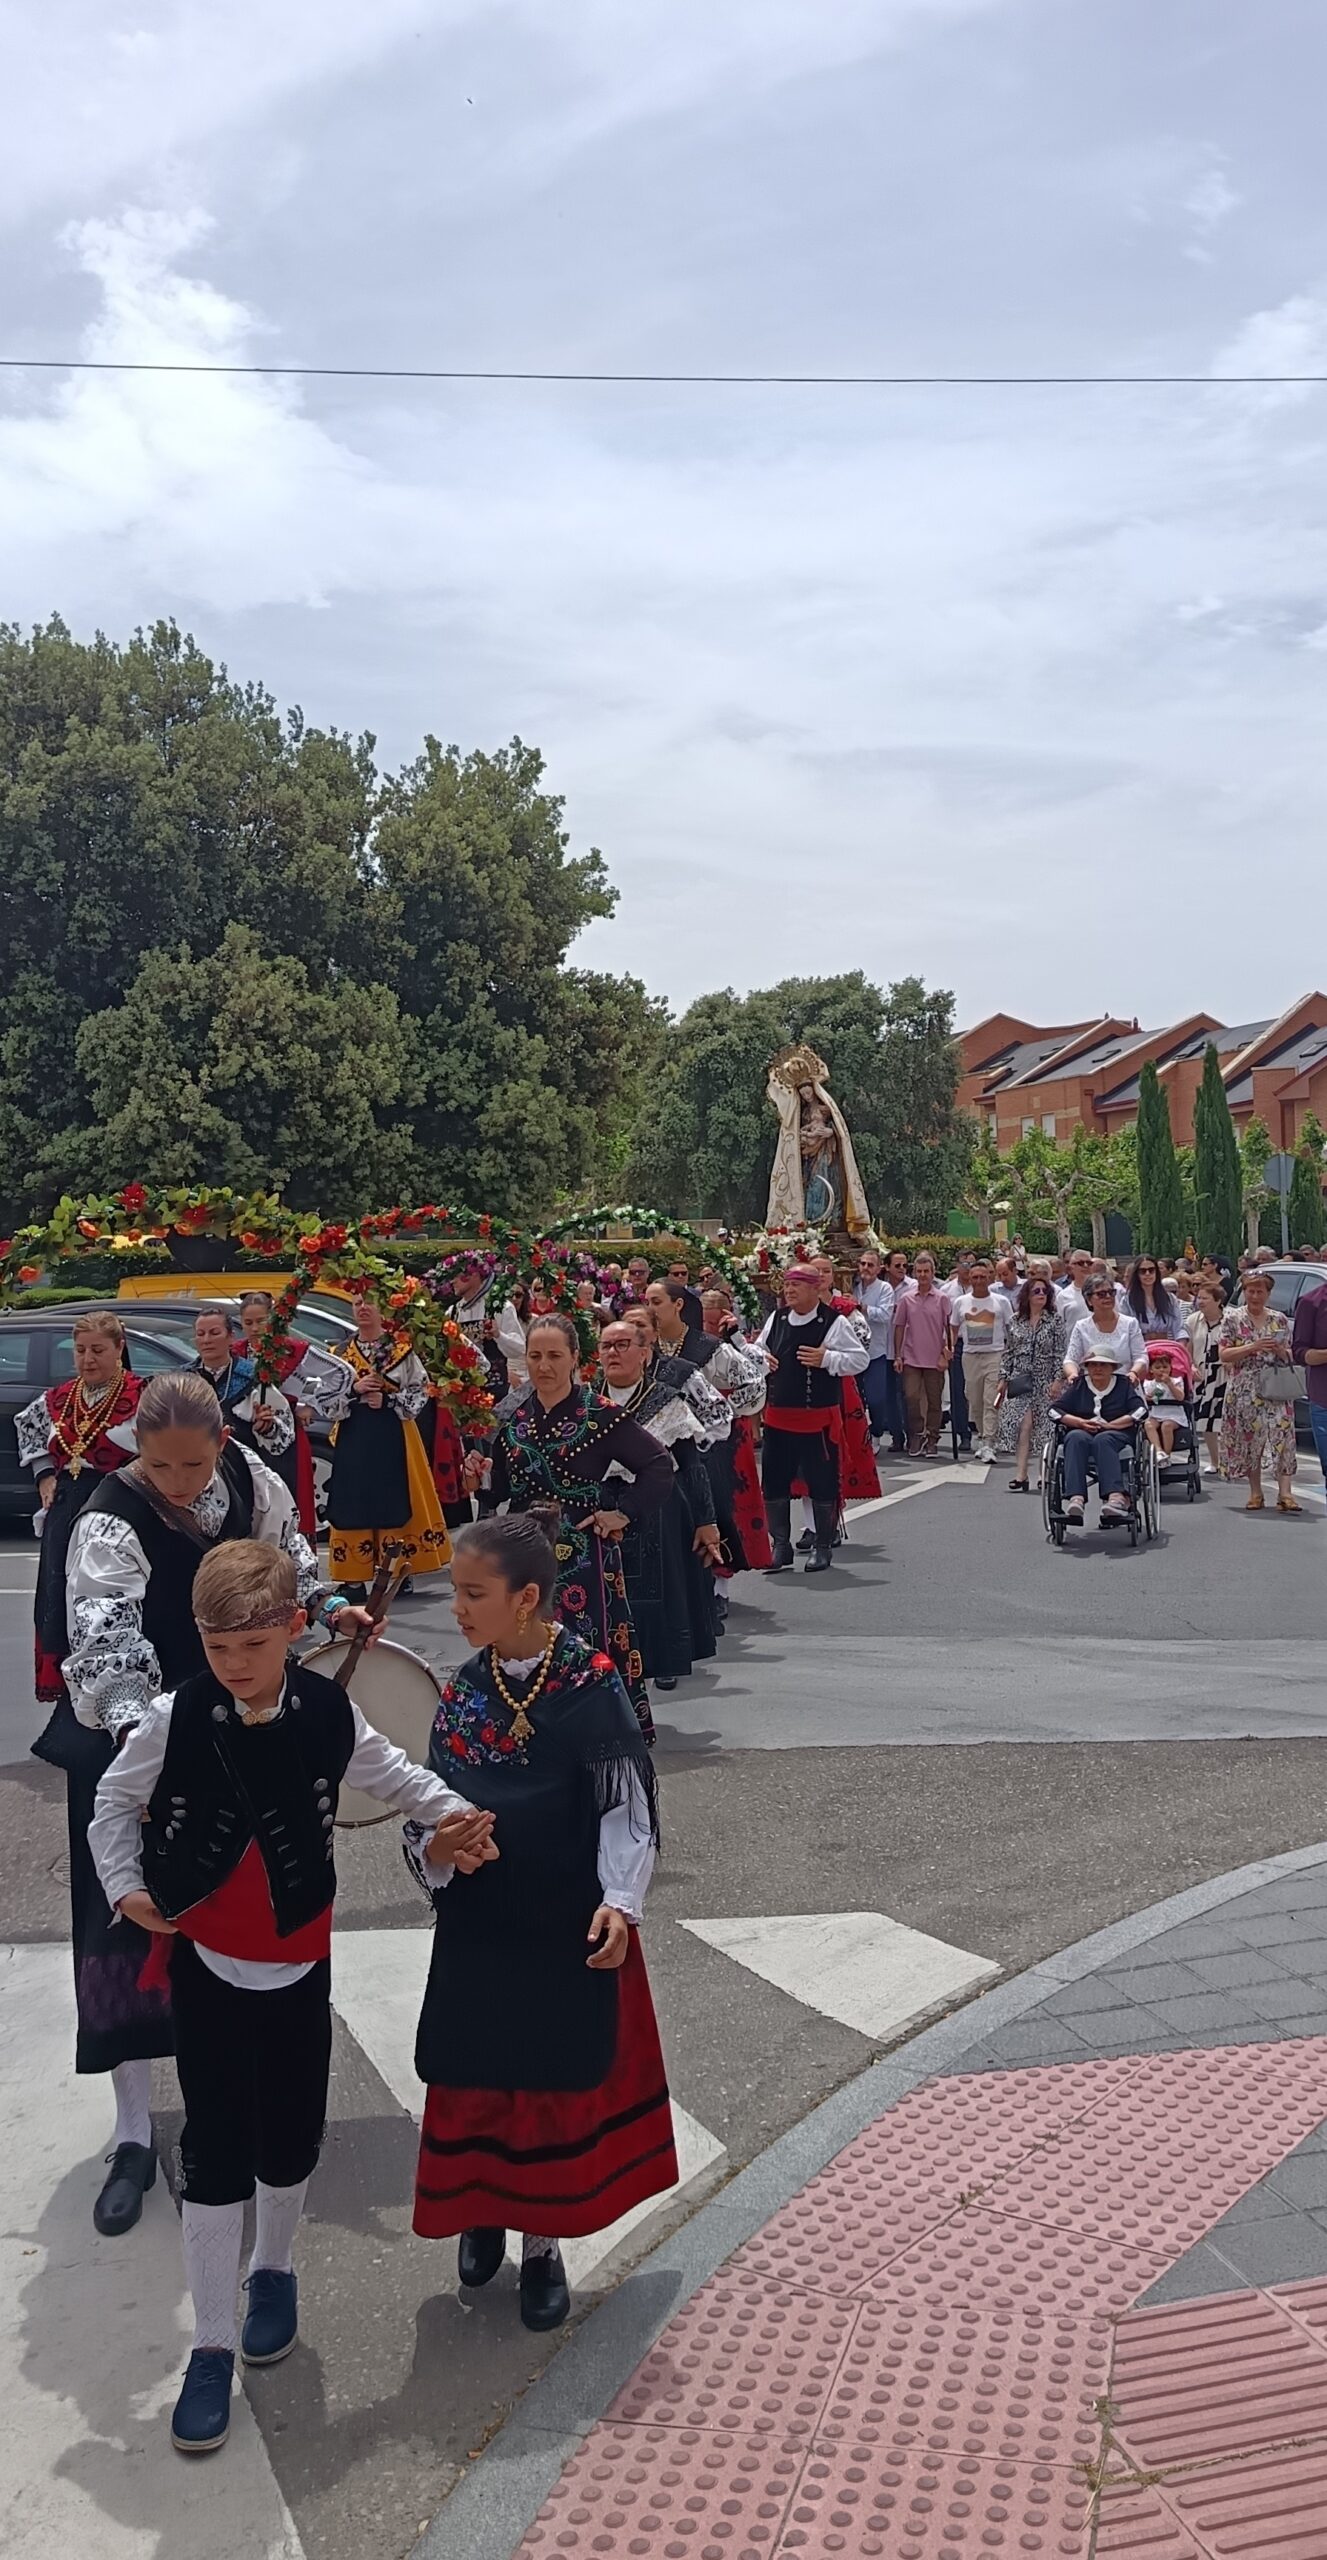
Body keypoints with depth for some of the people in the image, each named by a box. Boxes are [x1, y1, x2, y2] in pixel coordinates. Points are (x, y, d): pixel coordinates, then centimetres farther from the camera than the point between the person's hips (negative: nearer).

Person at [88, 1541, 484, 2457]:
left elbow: (388, 1772, 7)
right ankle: (212, 2347, 18)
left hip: (300, 1961, 2)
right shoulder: (175, 1719, -16)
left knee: (291, 2138, 14)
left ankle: (274, 2268, 44)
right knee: (214, 2154, 2)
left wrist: (456, 1812, -2)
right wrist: (127, 1889, -8)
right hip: (205, 1962, -1)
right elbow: (115, 1804, 0)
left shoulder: (330, 1712, -12)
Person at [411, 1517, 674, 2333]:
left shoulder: (593, 1686, -14)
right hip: (476, 1921, 3)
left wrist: (619, 1901, -18)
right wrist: (435, 1850, -16)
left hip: (570, 1925, -3)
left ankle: (544, 2242, 29)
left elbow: (625, 1806, -10)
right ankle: (480, 2211, 39)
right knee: (473, 2075, 13)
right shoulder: (462, 1689, -2)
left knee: (559, 2077, 9)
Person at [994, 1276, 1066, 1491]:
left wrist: (1057, 1380, -7)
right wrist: (1003, 1378, 7)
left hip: (1045, 1379, -1)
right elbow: (1007, 1351, 12)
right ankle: (1020, 1475, -11)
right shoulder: (1016, 1320, 8)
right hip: (1020, 1379, 1)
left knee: (1044, 1427, 0)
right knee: (1022, 1425, -8)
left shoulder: (1055, 1319, 2)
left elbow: (1059, 1352, 0)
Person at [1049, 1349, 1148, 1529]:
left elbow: (1140, 1411, 0)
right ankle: (1076, 1498, -53)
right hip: (1081, 1432, 1)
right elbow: (1055, 1410, 8)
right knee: (1076, 1437, -35)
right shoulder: (1077, 1385, 16)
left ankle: (1116, 1496, -55)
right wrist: (1081, 1423, -8)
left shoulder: (1124, 1384, 14)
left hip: (1116, 1435, -1)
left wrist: (1110, 1425, -10)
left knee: (1102, 1439, -37)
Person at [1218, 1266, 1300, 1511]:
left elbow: (1290, 1355, 17)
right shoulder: (1233, 1318, 4)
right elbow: (1224, 1355, -2)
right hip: (1244, 1389, -1)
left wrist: (1281, 1351, -6)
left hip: (1276, 1389, 1)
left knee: (1282, 1435, -10)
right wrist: (1253, 1347, -14)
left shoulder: (1279, 1319, 11)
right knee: (1250, 1439, 1)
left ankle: (1284, 1492, -12)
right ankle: (1255, 1493, 12)